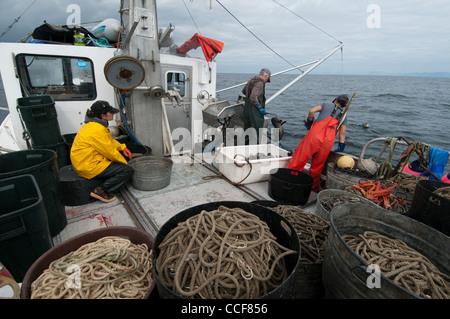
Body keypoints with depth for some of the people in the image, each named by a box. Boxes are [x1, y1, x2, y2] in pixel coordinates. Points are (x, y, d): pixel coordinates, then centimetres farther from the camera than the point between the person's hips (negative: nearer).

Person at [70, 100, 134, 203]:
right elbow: (110, 152, -19)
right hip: (88, 167, -10)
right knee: (128, 170, -13)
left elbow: (110, 141, 21)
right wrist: (125, 163, -5)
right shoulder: (97, 130, -25)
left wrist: (122, 147, 8)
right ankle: (101, 190, -10)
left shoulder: (92, 124, 8)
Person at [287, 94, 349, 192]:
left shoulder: (327, 104, 18)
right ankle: (313, 190, 23)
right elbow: (342, 134, 18)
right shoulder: (344, 116, 23)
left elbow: (312, 111, 1)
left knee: (298, 159, 0)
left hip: (314, 136, -3)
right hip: (327, 144, 3)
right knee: (317, 168, 13)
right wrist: (341, 148, 26)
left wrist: (309, 122, 16)